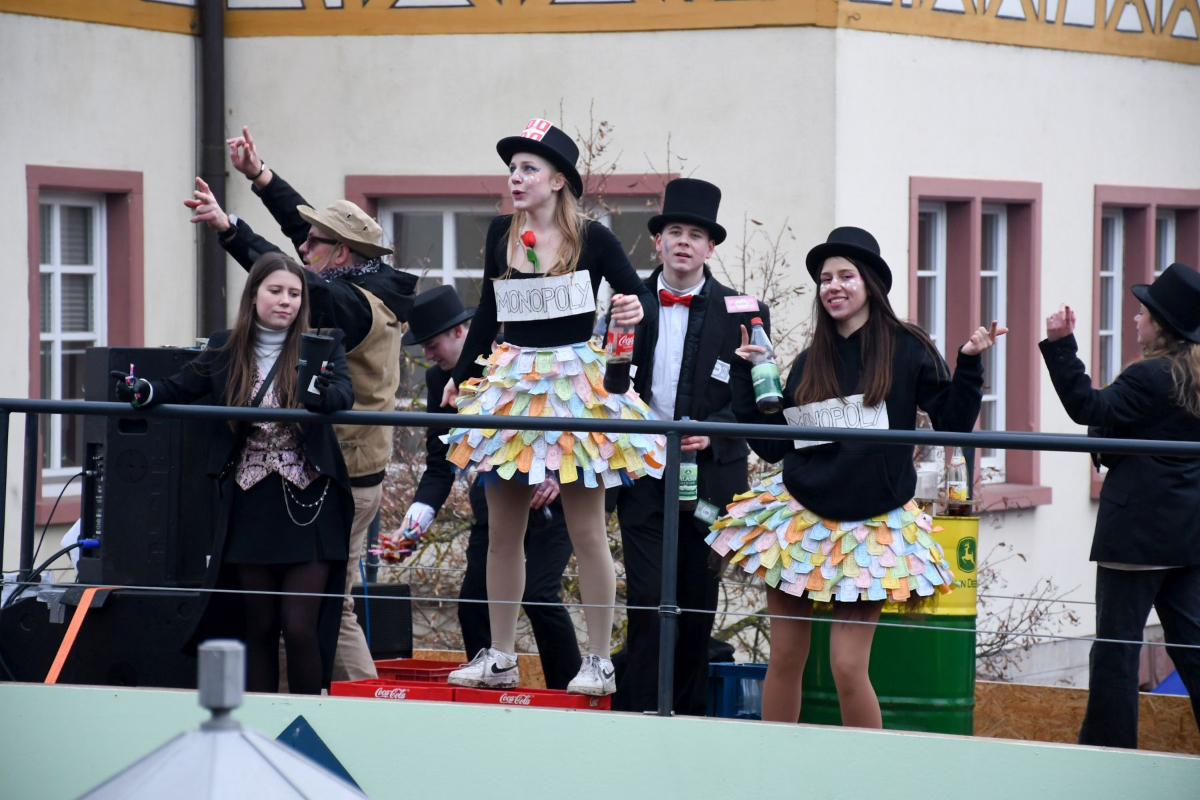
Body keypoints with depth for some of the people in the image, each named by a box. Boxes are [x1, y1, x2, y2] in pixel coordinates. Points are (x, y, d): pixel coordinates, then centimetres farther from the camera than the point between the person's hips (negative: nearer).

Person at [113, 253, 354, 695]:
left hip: (308, 507, -3)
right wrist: (143, 391, -14)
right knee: (259, 627, 9)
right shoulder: (226, 349, 7)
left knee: (300, 628, -6)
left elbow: (344, 394, -15)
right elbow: (180, 387, 8)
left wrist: (323, 395, -38)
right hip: (251, 507, 3)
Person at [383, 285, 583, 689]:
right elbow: (439, 466, 2)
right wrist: (416, 519, -13)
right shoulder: (439, 379, 0)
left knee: (538, 594, -17)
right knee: (473, 602, -5)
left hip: (547, 494, -6)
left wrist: (558, 476, -26)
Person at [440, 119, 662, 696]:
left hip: (575, 385, -5)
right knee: (502, 529, 7)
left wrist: (636, 311, -22)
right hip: (512, 384, 5)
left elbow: (639, 294, 2)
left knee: (586, 531, -2)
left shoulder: (592, 238, -6)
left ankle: (599, 661, 3)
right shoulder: (501, 235, 7)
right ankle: (499, 658, 15)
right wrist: (460, 378, 22)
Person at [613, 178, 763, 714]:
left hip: (707, 473, 0)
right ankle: (643, 714, -3)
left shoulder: (740, 313, 1)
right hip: (641, 473, 0)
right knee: (646, 599, -7)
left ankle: (691, 715, 18)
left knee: (697, 603, 6)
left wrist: (713, 431, -16)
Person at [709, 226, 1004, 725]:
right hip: (799, 516, 3)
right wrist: (747, 376, 8)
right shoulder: (812, 362, 10)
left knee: (848, 668, -9)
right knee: (785, 660, 4)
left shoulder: (906, 350, 0)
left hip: (870, 526, -3)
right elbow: (773, 444, 11)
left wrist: (969, 363, -13)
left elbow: (953, 423, -2)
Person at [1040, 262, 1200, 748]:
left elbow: (1088, 408, -18)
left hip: (1137, 531, -8)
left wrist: (1060, 345, -20)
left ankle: (1107, 746, 1)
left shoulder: (1150, 376, -16)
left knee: (1116, 645, -1)